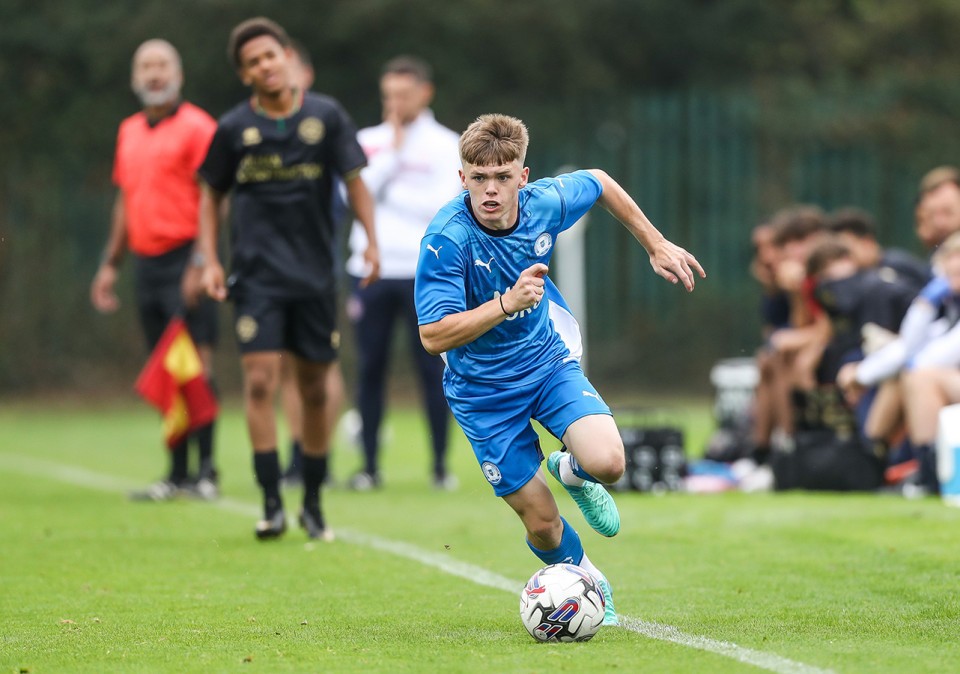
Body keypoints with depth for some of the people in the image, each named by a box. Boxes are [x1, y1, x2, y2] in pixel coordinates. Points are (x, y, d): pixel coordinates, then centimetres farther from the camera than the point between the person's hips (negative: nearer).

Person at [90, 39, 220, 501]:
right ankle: (177, 473, 10)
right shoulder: (129, 132, 17)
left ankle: (205, 469, -6)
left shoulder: (197, 128, -6)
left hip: (185, 259, -7)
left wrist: (200, 264, -19)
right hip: (146, 263, 7)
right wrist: (110, 264, 21)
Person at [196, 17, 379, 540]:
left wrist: (371, 239, -9)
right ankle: (271, 505, -11)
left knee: (315, 390, 7)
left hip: (315, 274, 1)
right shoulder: (233, 129, 1)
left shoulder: (326, 116, 1)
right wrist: (209, 260, 2)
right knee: (260, 380, -14)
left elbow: (354, 179, 4)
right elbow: (211, 195, 11)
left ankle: (313, 504, 20)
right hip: (257, 275, -1)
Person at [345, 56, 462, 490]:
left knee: (432, 369, -2)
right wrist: (392, 154, -6)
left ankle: (441, 466, 4)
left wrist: (388, 193, -4)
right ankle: (370, 466, 8)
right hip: (370, 271, 3)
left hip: (423, 273, -2)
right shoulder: (368, 142, 12)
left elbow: (443, 205, -9)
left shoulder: (445, 146, 3)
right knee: (370, 369, 2)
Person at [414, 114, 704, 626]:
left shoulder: (544, 203, -15)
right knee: (541, 522, 0)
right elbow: (433, 336, -31)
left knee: (606, 462, -23)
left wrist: (656, 245, 12)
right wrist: (508, 302, -41)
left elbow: (599, 183, 8)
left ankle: (571, 471, 15)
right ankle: (589, 581, 34)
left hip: (547, 359, 3)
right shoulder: (446, 239, -28)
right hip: (483, 389, -3)